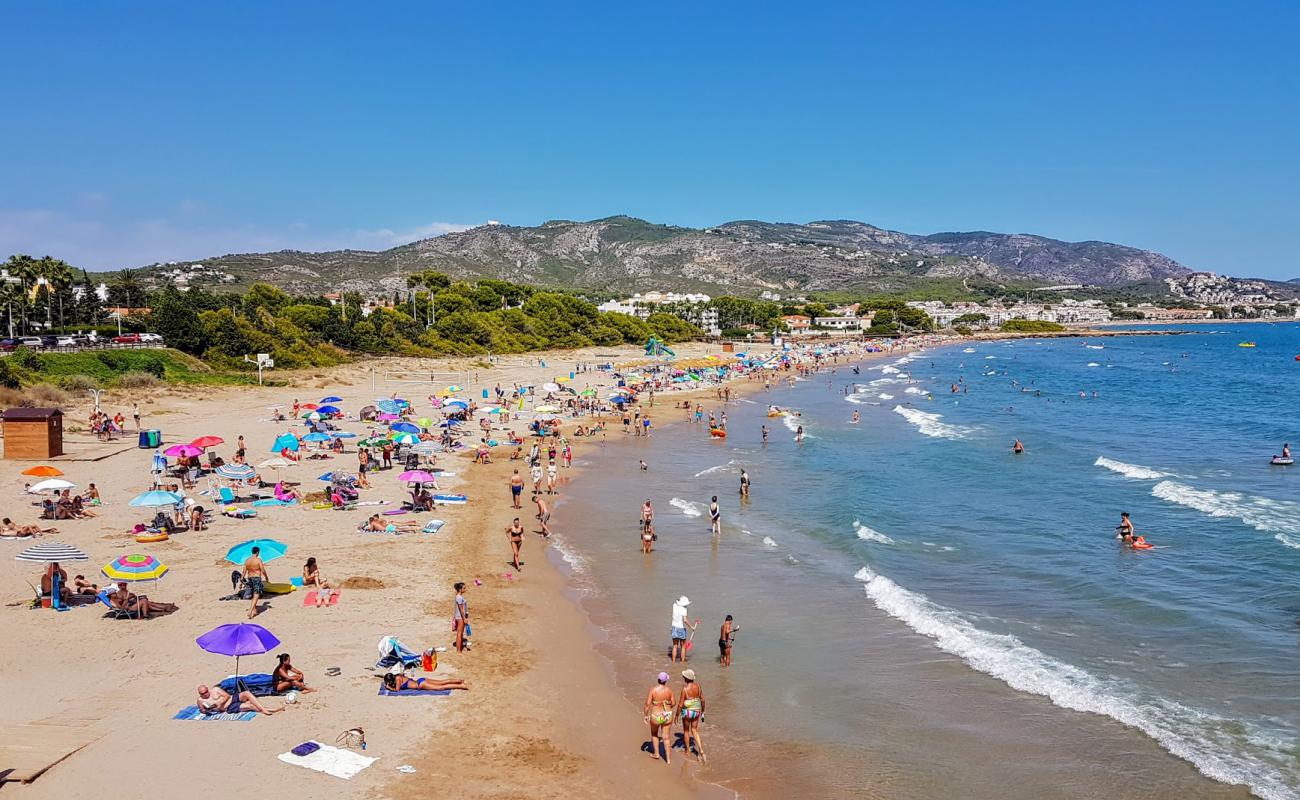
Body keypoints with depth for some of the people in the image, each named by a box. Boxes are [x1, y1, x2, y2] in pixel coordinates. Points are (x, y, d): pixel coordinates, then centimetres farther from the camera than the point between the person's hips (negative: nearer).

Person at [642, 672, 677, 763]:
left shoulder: (653, 689, -17)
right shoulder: (669, 690, -9)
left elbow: (647, 703, -15)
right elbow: (674, 703, 0)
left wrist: (645, 715, -3)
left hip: (656, 716, -2)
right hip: (667, 716, 2)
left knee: (654, 734, 27)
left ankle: (656, 754, 33)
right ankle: (668, 759, 14)